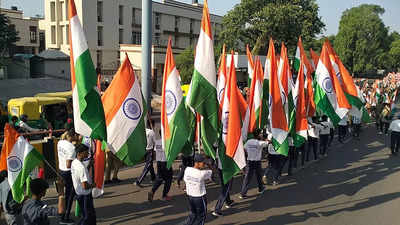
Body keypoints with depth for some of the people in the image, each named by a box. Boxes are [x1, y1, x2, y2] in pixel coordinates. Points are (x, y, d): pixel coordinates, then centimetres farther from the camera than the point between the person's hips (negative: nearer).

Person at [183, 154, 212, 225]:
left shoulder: (187, 169, -10)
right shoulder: (202, 173, -25)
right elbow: (211, 172, -7)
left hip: (189, 195, 6)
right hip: (199, 197, -6)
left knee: (193, 214, 26)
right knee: (201, 215, 17)